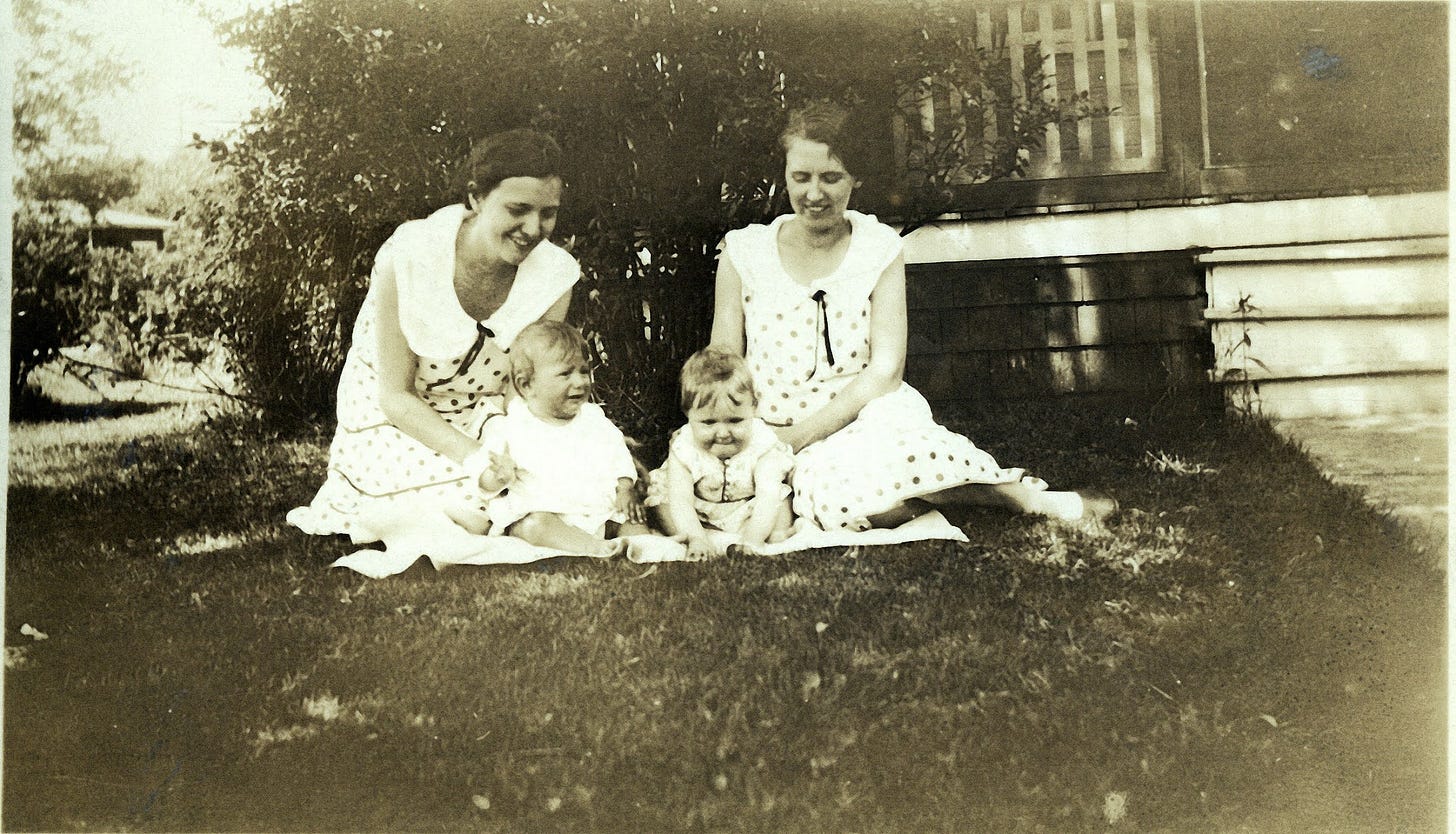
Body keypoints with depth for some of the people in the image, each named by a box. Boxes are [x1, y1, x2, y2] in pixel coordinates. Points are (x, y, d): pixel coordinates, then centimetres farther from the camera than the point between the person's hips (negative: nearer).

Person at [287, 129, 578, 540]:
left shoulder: (554, 275, -16)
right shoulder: (407, 259, -26)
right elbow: (395, 396, -21)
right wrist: (475, 458, -35)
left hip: (486, 418, 3)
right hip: (395, 418, -3)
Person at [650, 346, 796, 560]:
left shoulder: (763, 445, -25)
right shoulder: (683, 449, -22)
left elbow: (768, 498, -33)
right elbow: (680, 501, -28)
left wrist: (750, 542, -46)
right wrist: (697, 538, -45)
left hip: (750, 515, -1)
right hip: (700, 519, 2)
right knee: (662, 505, -19)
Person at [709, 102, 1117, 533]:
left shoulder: (879, 247, 2)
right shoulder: (744, 252, 2)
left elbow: (885, 370, -7)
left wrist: (797, 436, -18)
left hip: (869, 418, 0)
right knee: (837, 485, -36)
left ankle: (1019, 492, -15)